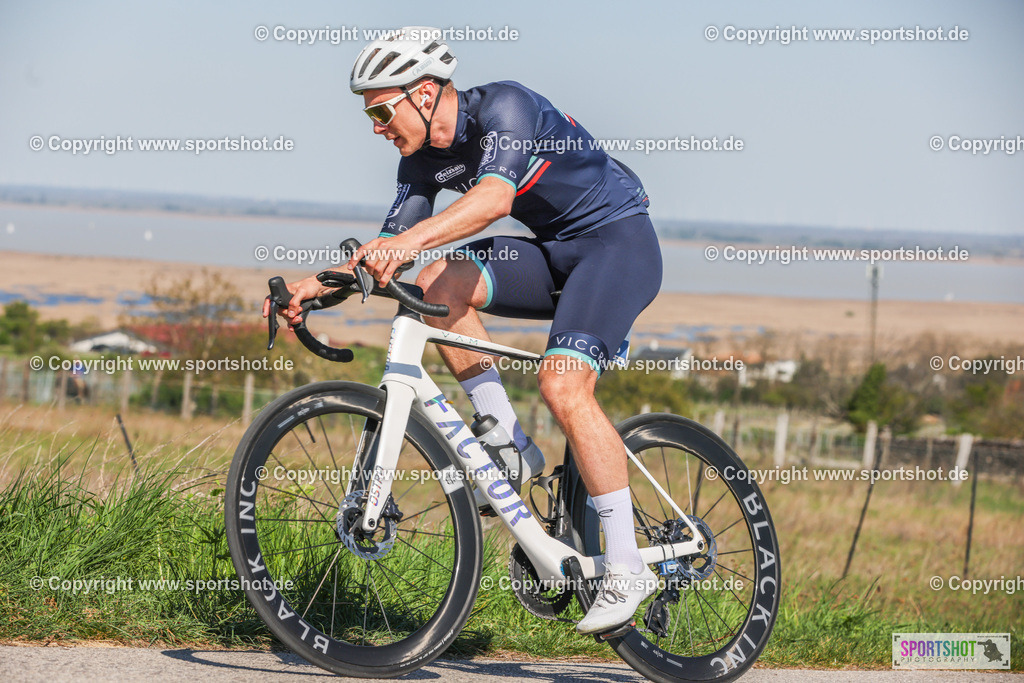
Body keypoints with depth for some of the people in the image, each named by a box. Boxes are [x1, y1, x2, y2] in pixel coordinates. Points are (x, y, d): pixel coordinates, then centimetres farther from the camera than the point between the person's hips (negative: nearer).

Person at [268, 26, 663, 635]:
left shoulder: (504, 106, -22)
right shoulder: (424, 158, 1)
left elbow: (495, 196, -39)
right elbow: (388, 255, 5)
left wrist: (414, 239, -52)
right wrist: (317, 284, -10)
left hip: (620, 242, -8)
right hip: (556, 252, 8)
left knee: (562, 384, -26)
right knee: (439, 284, -15)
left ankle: (627, 568, -20)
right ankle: (512, 447, -5)